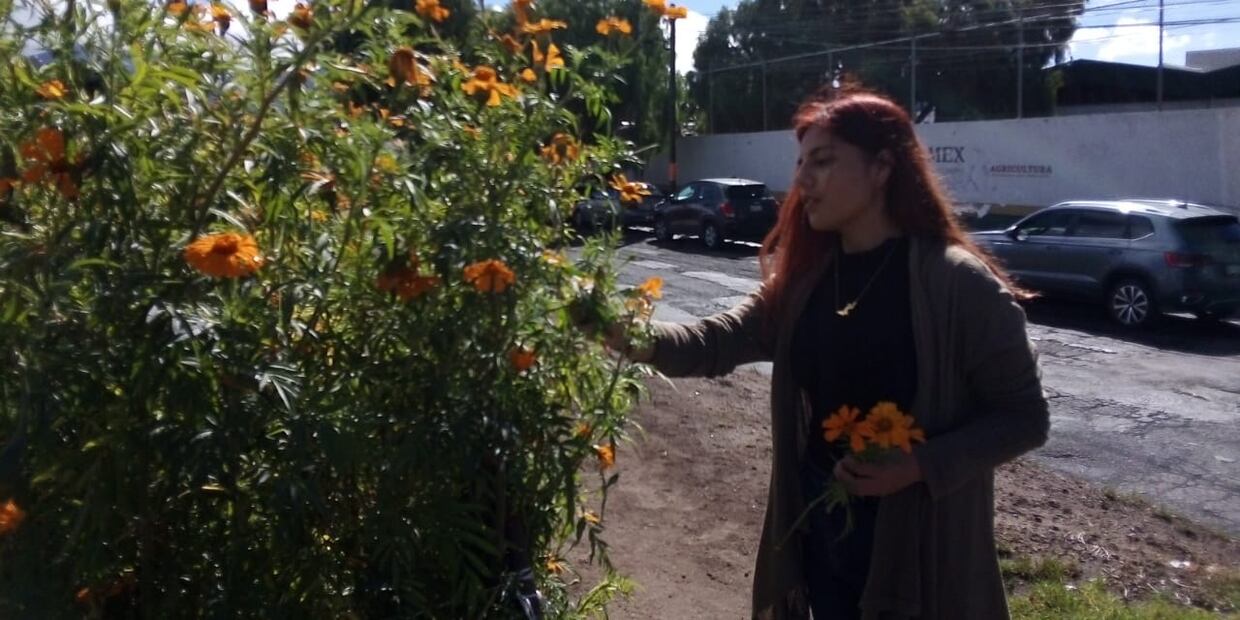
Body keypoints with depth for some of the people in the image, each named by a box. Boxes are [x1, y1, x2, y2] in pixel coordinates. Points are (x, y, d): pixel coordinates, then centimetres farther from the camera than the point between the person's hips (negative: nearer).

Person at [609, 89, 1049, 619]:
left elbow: (1024, 416, -12)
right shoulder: (804, 277, 1)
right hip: (818, 521, 5)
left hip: (916, 537, -5)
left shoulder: (959, 284, -16)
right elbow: (716, 342, -7)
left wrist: (922, 465, -23)